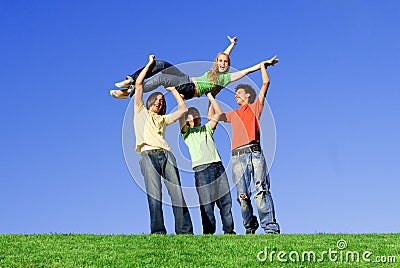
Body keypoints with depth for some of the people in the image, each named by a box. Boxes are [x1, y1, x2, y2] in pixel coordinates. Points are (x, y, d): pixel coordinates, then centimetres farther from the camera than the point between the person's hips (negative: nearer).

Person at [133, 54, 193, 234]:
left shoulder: (163, 119, 34)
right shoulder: (141, 112, 25)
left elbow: (183, 109, 32)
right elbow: (138, 84, 20)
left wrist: (173, 90, 40)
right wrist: (150, 64, 27)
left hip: (166, 154, 4)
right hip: (148, 155, -4)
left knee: (177, 191, -11)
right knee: (154, 194, -17)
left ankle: (184, 230, -17)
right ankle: (158, 232, -24)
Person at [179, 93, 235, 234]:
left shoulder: (206, 129, 28)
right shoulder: (187, 132, 17)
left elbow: (218, 113, 20)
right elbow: (181, 117, -1)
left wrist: (210, 96, 21)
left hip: (218, 165, 4)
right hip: (201, 168, -4)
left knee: (225, 199, -2)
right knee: (207, 201, -10)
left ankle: (229, 229, -1)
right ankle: (208, 231, -9)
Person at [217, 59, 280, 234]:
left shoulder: (255, 108, 20)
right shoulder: (233, 114, 31)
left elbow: (265, 83, 18)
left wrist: (263, 66, 30)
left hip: (255, 152, -4)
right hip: (238, 156, 4)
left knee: (261, 190, -14)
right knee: (242, 195, -6)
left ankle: (271, 228, -20)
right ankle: (249, 226, 4)